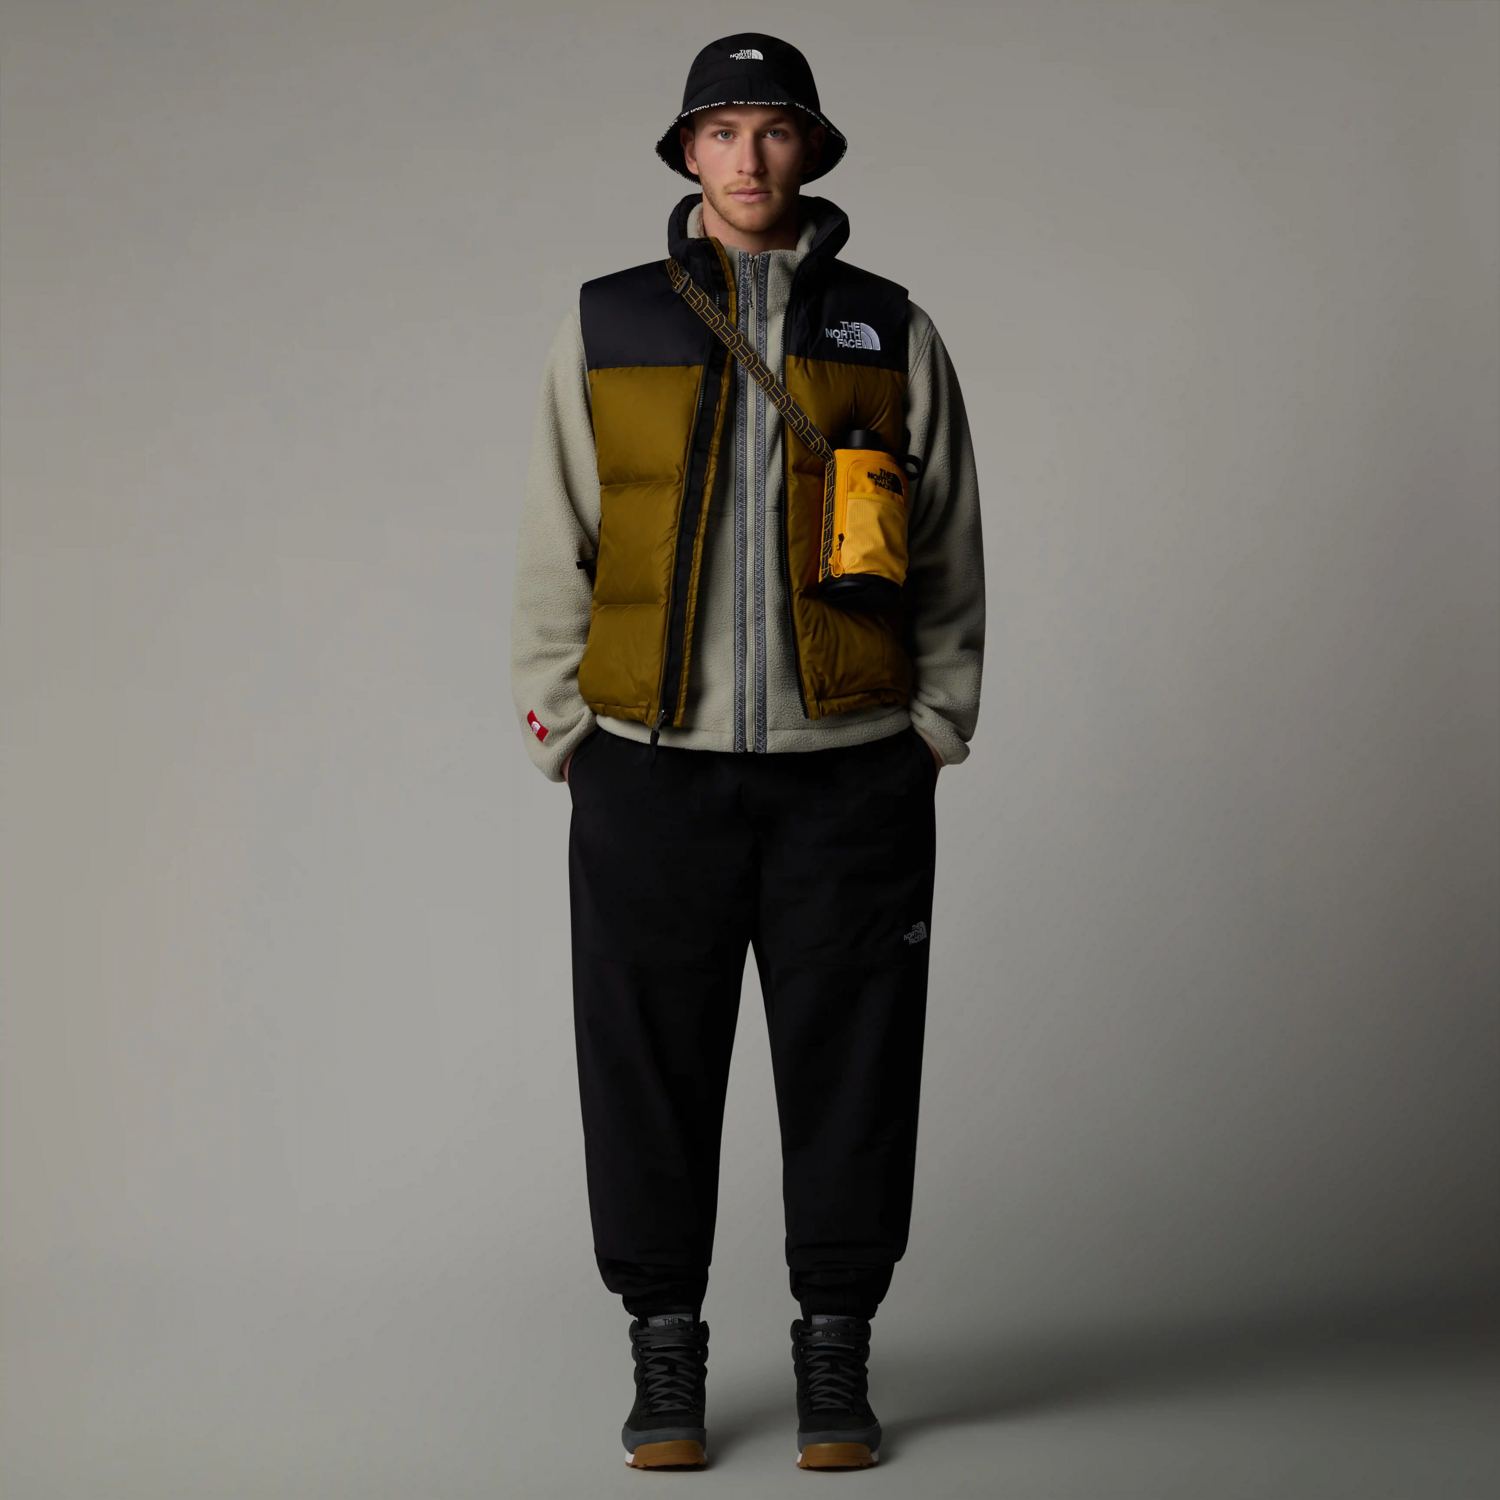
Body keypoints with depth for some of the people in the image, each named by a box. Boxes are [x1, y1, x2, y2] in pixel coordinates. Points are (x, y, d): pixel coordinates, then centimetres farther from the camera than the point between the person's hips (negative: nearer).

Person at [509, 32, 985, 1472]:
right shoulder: (606, 327, 8)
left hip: (850, 771, 0)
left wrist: (933, 733, 4)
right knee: (650, 1066, 3)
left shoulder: (891, 332, 8)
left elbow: (949, 557, 10)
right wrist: (558, 731, 3)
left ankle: (836, 1356, 17)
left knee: (848, 1066, 4)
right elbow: (553, 551, 9)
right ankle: (664, 1354, 17)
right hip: (652, 770, 0)